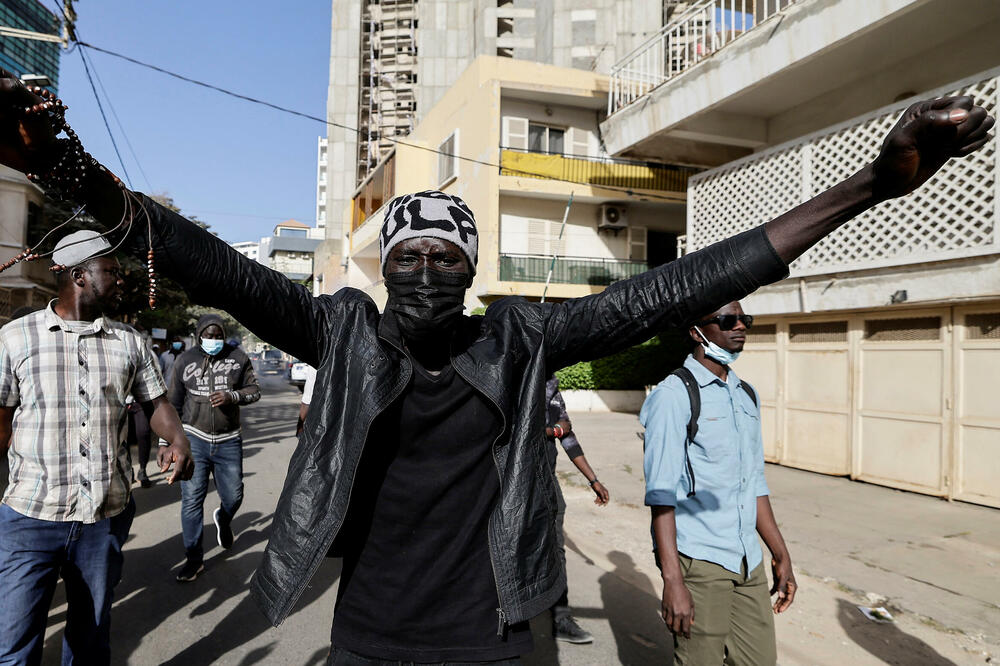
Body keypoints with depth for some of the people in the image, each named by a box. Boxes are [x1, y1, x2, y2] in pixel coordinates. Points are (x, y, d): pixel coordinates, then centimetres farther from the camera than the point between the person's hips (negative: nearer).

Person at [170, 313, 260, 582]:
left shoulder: (238, 357, 1)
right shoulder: (185, 360, 3)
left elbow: (254, 391, 4)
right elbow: (174, 402, 10)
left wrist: (232, 396, -16)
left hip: (228, 441, 0)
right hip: (194, 439, 0)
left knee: (233, 497, 8)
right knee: (191, 499, 0)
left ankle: (223, 520, 44)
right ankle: (194, 557, 13)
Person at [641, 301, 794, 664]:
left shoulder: (747, 396, 12)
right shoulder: (673, 395, -11)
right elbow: (661, 494, -15)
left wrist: (781, 556, 17)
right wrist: (672, 580, -19)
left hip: (748, 561, 7)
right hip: (698, 561, -7)